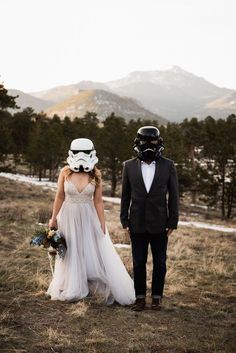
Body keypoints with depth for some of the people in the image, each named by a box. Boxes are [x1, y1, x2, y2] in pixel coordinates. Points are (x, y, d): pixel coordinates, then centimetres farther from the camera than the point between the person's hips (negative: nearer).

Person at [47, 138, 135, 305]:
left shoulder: (96, 175, -8)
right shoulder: (65, 172, -8)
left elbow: (98, 201, -4)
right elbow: (60, 197, 1)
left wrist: (102, 225, -3)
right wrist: (53, 219, 6)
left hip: (89, 217, 0)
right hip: (69, 216, 1)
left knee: (97, 253, 2)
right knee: (71, 254, 13)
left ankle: (116, 291, 15)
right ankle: (73, 290, 31)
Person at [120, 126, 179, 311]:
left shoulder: (168, 166, -1)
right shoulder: (129, 166, 2)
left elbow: (173, 195, 1)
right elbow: (125, 195, 6)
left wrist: (173, 222, -2)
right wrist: (124, 221, 2)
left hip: (159, 224, 0)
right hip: (137, 224, 1)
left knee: (159, 263, 8)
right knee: (138, 263, 7)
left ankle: (157, 296, 21)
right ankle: (140, 297, 18)